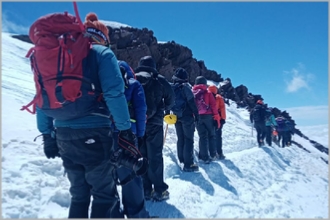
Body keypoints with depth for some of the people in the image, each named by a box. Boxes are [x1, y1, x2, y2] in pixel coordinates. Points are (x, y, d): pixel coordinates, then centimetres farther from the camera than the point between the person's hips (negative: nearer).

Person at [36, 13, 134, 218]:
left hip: (64, 135, 6)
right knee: (105, 193, 9)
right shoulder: (102, 53, -3)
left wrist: (47, 135, 16)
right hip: (93, 134, -6)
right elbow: (114, 93, -16)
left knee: (78, 193, 20)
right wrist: (125, 129, -11)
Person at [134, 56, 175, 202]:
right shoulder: (159, 80, 1)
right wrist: (166, 109, 25)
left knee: (140, 156, 9)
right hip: (153, 123, -2)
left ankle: (145, 190, 14)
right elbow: (170, 98, 5)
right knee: (155, 156, 2)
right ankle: (159, 190, 6)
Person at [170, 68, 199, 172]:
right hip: (187, 116, -6)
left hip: (176, 117, 6)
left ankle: (182, 160, 24)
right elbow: (192, 102, -14)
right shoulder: (185, 87, -11)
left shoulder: (170, 88, 7)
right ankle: (188, 164, -2)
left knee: (180, 139, 16)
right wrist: (196, 114, -8)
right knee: (188, 139, -2)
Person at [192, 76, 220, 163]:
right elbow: (213, 106, -6)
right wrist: (217, 118, -3)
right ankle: (212, 155, 15)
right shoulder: (208, 93, -1)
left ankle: (204, 157, 5)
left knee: (202, 137, 7)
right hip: (208, 116, -2)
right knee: (211, 135, 12)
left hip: (197, 117, 2)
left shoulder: (192, 93, 6)